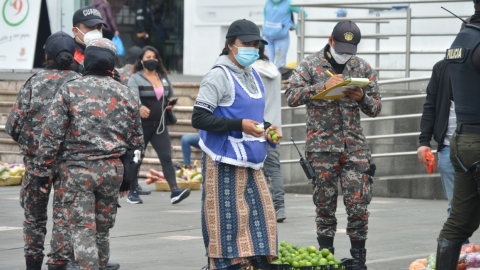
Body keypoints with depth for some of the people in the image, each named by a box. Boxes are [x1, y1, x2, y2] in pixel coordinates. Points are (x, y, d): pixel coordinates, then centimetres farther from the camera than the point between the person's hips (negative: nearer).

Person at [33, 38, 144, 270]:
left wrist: (42, 170, -1)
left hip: (77, 170, -4)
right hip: (112, 171, 4)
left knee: (83, 229, -3)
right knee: (102, 228, 16)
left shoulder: (70, 90, -4)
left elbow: (52, 134, -7)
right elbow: (136, 140, 13)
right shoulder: (126, 94, 7)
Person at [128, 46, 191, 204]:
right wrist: (140, 107, -44)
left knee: (166, 157, -8)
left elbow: (171, 95, 27)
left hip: (160, 125, 4)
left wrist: (170, 103, 3)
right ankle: (133, 192, 18)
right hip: (141, 125, -4)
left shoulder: (164, 78, 14)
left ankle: (175, 191, -16)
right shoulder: (135, 79, -5)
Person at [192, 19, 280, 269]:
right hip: (224, 164, -8)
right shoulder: (219, 76, -11)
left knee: (261, 216, 5)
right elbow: (199, 118, -17)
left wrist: (266, 127, 8)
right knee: (227, 220, -8)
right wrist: (239, 125, -22)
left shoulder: (253, 75, 17)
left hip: (250, 163, 8)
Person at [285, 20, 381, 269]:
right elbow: (291, 95, -10)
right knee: (325, 204, 2)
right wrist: (323, 86, -21)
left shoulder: (363, 68, 10)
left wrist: (361, 97, -11)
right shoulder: (310, 65, 2)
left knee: (358, 203, -5)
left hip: (355, 145, 2)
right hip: (321, 144, -2)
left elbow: (376, 108, 12)